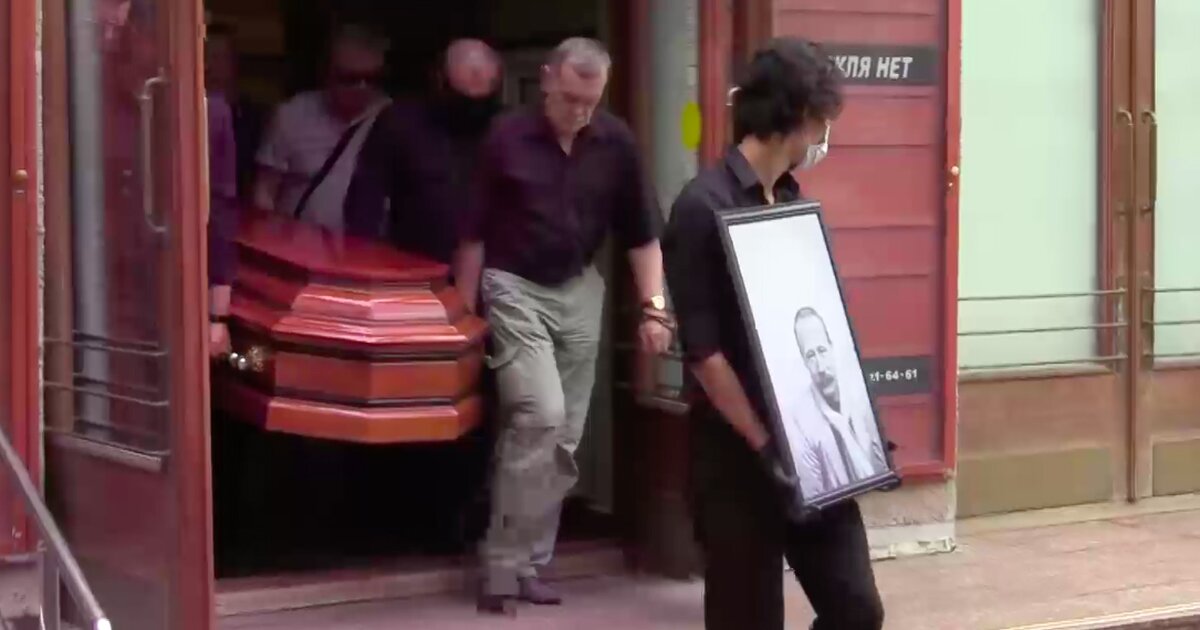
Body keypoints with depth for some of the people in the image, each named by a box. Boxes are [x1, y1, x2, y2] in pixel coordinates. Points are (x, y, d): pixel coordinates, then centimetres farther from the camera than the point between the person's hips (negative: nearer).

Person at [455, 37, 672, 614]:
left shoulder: (616, 143, -4)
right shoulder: (507, 138, -11)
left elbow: (641, 233, 3)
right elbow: (474, 232, -4)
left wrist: (653, 307, -5)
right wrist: (464, 312, -3)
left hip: (579, 291, 4)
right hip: (515, 288, -4)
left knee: (564, 436, 5)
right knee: (540, 416, -19)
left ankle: (529, 562, 16)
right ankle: (502, 564, -11)